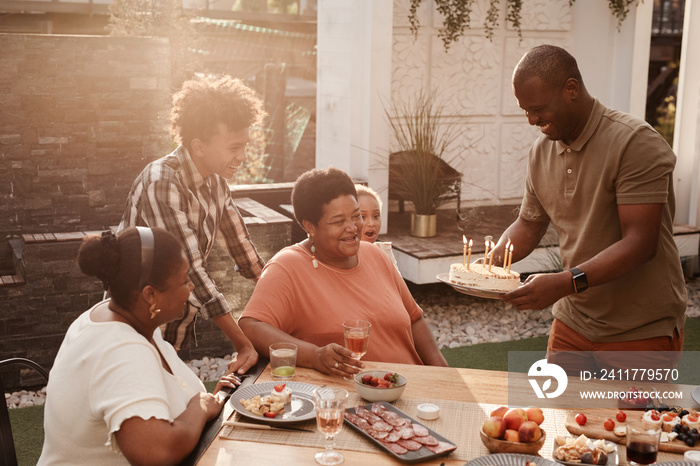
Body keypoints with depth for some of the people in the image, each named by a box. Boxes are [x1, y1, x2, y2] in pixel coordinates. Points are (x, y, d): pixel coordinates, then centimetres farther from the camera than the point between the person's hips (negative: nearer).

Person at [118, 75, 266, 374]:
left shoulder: (215, 182, 2)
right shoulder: (161, 182, -24)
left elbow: (243, 250, 9)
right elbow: (189, 269, -29)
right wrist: (243, 344, -31)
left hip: (179, 332, 7)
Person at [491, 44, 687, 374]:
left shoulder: (636, 143, -19)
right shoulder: (541, 151, 3)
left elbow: (640, 244, -25)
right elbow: (528, 225, 13)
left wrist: (565, 283, -34)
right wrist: (487, 263, -7)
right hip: (572, 323, 6)